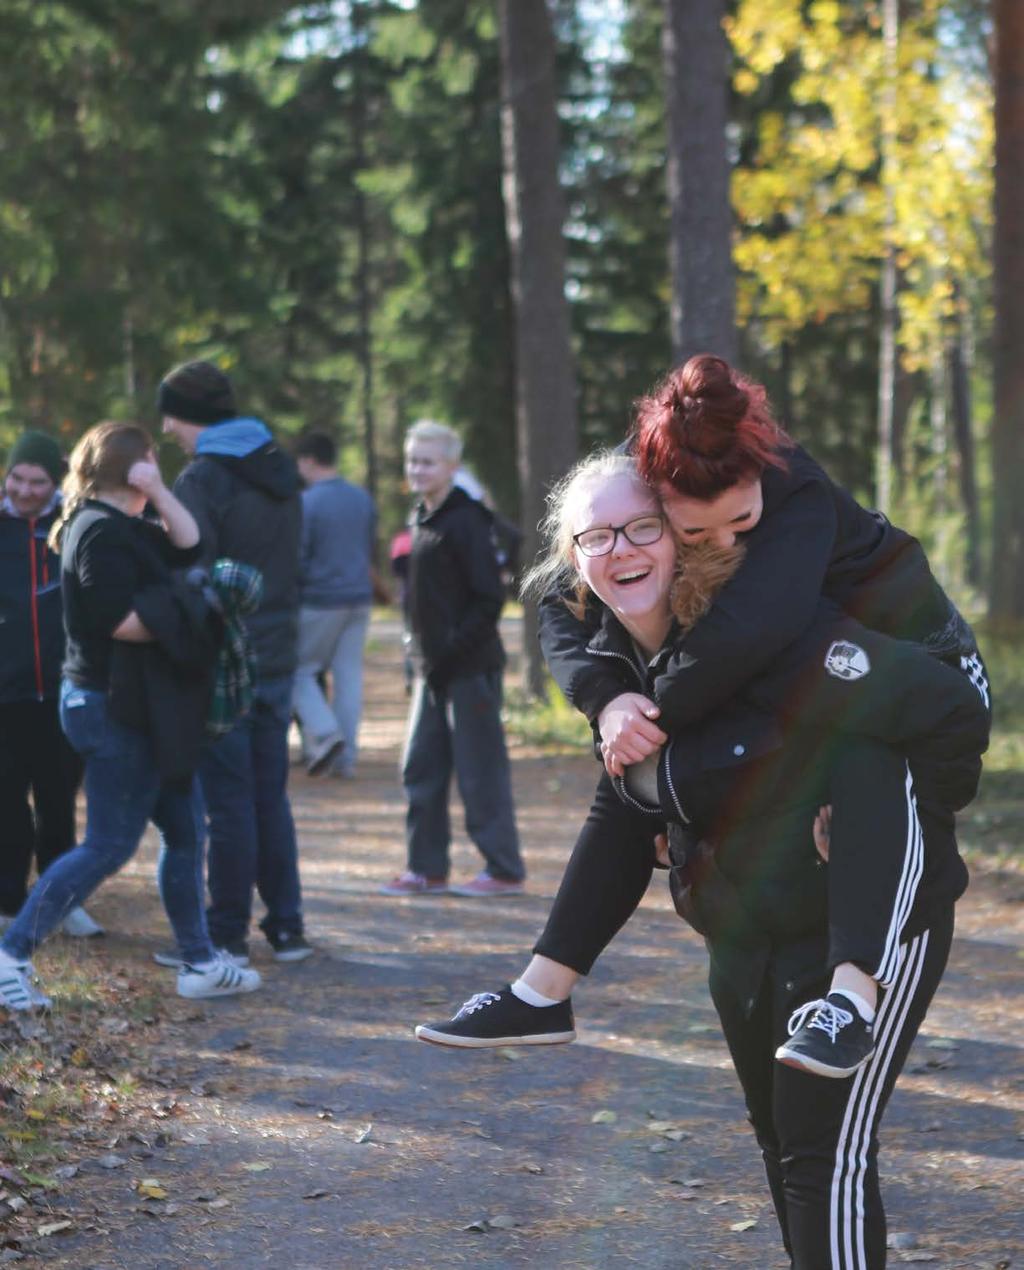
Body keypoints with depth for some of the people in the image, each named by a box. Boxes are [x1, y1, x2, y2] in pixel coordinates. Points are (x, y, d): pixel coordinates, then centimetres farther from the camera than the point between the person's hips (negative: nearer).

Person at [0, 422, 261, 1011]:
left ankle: (199, 962, 19)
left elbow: (187, 546, 5)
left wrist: (158, 492, -3)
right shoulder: (102, 531, -16)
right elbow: (119, 620, -25)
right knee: (110, 845, -8)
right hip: (113, 707, -11)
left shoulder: (124, 527, 15)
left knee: (185, 831, 13)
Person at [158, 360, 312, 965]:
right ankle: (287, 926, 15)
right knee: (271, 795, 13)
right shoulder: (279, 470, 12)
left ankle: (228, 933, 2)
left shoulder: (203, 480, -14)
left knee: (228, 800, -2)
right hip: (277, 658, 7)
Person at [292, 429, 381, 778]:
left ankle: (324, 733, -13)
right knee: (349, 675, 8)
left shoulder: (306, 503, -13)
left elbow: (296, 560, -13)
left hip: (319, 601, -6)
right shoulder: (363, 499, 8)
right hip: (359, 597, 6)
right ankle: (346, 757, 7)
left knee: (300, 670, 7)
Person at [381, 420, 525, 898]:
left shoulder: (465, 522, -14)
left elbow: (489, 598, -17)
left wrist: (452, 650, -19)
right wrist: (423, 652, 11)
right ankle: (427, 868, 17)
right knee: (420, 769, 10)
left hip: (470, 668, -9)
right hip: (432, 669, 9)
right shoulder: (421, 520, 13)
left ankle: (503, 870, 4)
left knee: (480, 769, -3)